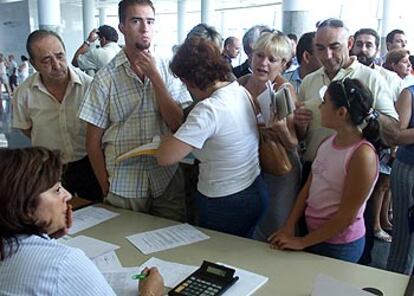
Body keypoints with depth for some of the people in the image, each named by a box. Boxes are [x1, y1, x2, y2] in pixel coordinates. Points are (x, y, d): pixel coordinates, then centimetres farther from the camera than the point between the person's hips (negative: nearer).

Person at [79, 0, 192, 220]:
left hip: (168, 181, 2)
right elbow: (93, 142, -1)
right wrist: (106, 189, -4)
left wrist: (154, 76, -13)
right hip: (123, 185, -1)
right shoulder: (105, 78, -5)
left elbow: (179, 124, -10)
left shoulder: (168, 69, 0)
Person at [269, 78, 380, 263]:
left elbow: (347, 216, -20)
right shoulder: (329, 142, -2)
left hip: (339, 246, -6)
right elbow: (308, 187, 3)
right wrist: (289, 227, -3)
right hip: (313, 232, 6)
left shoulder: (363, 155, -23)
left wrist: (302, 242, -15)